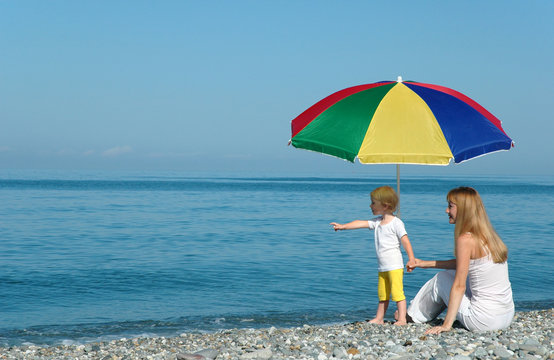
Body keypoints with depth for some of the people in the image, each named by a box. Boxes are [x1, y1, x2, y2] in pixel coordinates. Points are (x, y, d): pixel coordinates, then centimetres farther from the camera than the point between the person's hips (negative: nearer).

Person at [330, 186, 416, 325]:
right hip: (383, 267, 8)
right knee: (382, 294, 14)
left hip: (395, 265, -8)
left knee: (397, 291, -13)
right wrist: (343, 226, 3)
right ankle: (379, 319, 22)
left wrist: (411, 259, -20)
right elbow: (362, 223, 10)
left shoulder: (396, 223, -10)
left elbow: (405, 241, -14)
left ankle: (402, 319, -12)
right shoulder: (378, 222, 12)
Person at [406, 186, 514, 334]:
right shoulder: (489, 235, 9)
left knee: (441, 279, 14)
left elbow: (459, 286, -16)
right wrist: (427, 264, 27)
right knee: (457, 274, 28)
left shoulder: (465, 239, -15)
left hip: (484, 321, -7)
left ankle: (414, 316, 37)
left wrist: (446, 325, -12)